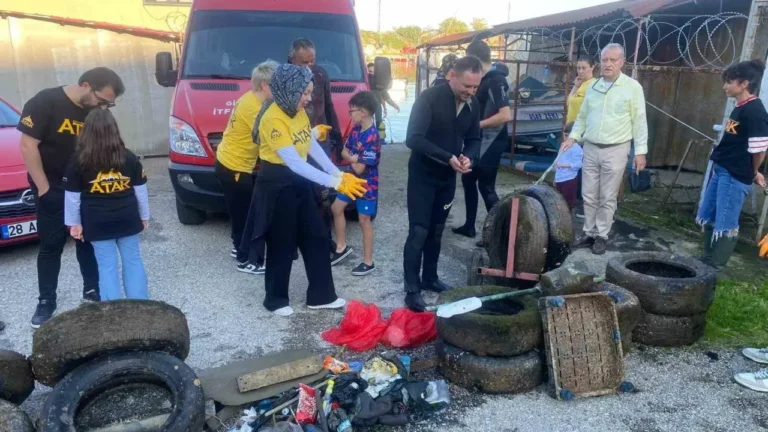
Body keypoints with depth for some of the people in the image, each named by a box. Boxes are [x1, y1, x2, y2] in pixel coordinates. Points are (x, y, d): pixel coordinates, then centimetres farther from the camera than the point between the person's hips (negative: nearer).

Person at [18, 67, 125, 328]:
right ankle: (46, 302, 18)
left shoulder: (97, 113, -2)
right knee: (51, 246, 5)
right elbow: (28, 146, -16)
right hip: (52, 191, -4)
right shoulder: (45, 102, -16)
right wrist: (43, 187, -15)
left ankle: (92, 290, 27)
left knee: (88, 241, 12)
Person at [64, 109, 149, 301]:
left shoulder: (78, 161, -7)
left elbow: (72, 196, -2)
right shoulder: (129, 157, -2)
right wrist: (144, 216, 15)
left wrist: (74, 223, 8)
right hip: (127, 219, 2)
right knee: (133, 260, 11)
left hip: (97, 223, -1)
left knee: (107, 266, 5)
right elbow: (140, 190, 4)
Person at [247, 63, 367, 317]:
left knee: (316, 238, 11)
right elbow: (294, 163, -31)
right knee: (282, 245, 4)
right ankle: (275, 300, 24)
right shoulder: (273, 119, -24)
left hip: (299, 182, 9)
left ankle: (321, 296, 24)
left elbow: (313, 147, 6)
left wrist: (338, 174, -4)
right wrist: (333, 183, -33)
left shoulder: (298, 111, 3)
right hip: (277, 186, -8)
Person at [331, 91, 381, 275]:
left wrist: (351, 159, -6)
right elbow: (344, 151, 6)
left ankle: (368, 263, 13)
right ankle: (341, 247, 32)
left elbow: (359, 169, -27)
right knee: (336, 208, 17)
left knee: (364, 221, 0)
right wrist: (354, 158, -15)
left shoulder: (371, 137, -27)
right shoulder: (356, 129, 1)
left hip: (367, 184, -9)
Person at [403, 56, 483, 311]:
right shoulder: (430, 98, -20)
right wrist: (448, 158, -32)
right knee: (418, 232, -5)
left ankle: (429, 278, 30)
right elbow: (414, 139, -27)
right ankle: (412, 290, 3)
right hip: (423, 175, -6)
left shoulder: (474, 105, -1)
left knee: (436, 231, 15)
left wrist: (468, 157, -16)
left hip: (448, 177, 6)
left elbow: (474, 140, 7)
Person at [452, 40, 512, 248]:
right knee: (468, 179, 16)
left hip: (492, 140, -10)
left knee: (486, 186, -3)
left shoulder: (496, 80, -20)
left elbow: (505, 115, -28)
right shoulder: (484, 78, 8)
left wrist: (477, 125, -20)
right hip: (479, 139, 10)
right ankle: (469, 226, 28)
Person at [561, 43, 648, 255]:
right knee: (589, 196, 9)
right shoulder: (593, 86, 9)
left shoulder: (632, 87, -4)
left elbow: (639, 122, -5)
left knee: (608, 198, 3)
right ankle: (589, 233, 21)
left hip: (615, 150, -4)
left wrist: (640, 151, -8)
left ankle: (602, 236, 14)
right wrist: (573, 137, 2)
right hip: (590, 148, 4)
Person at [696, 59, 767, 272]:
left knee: (726, 224, -1)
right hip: (721, 171, 10)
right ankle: (707, 260, 29)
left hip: (735, 176, -10)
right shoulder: (740, 108, 13)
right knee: (709, 219, 17)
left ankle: (715, 266, 8)